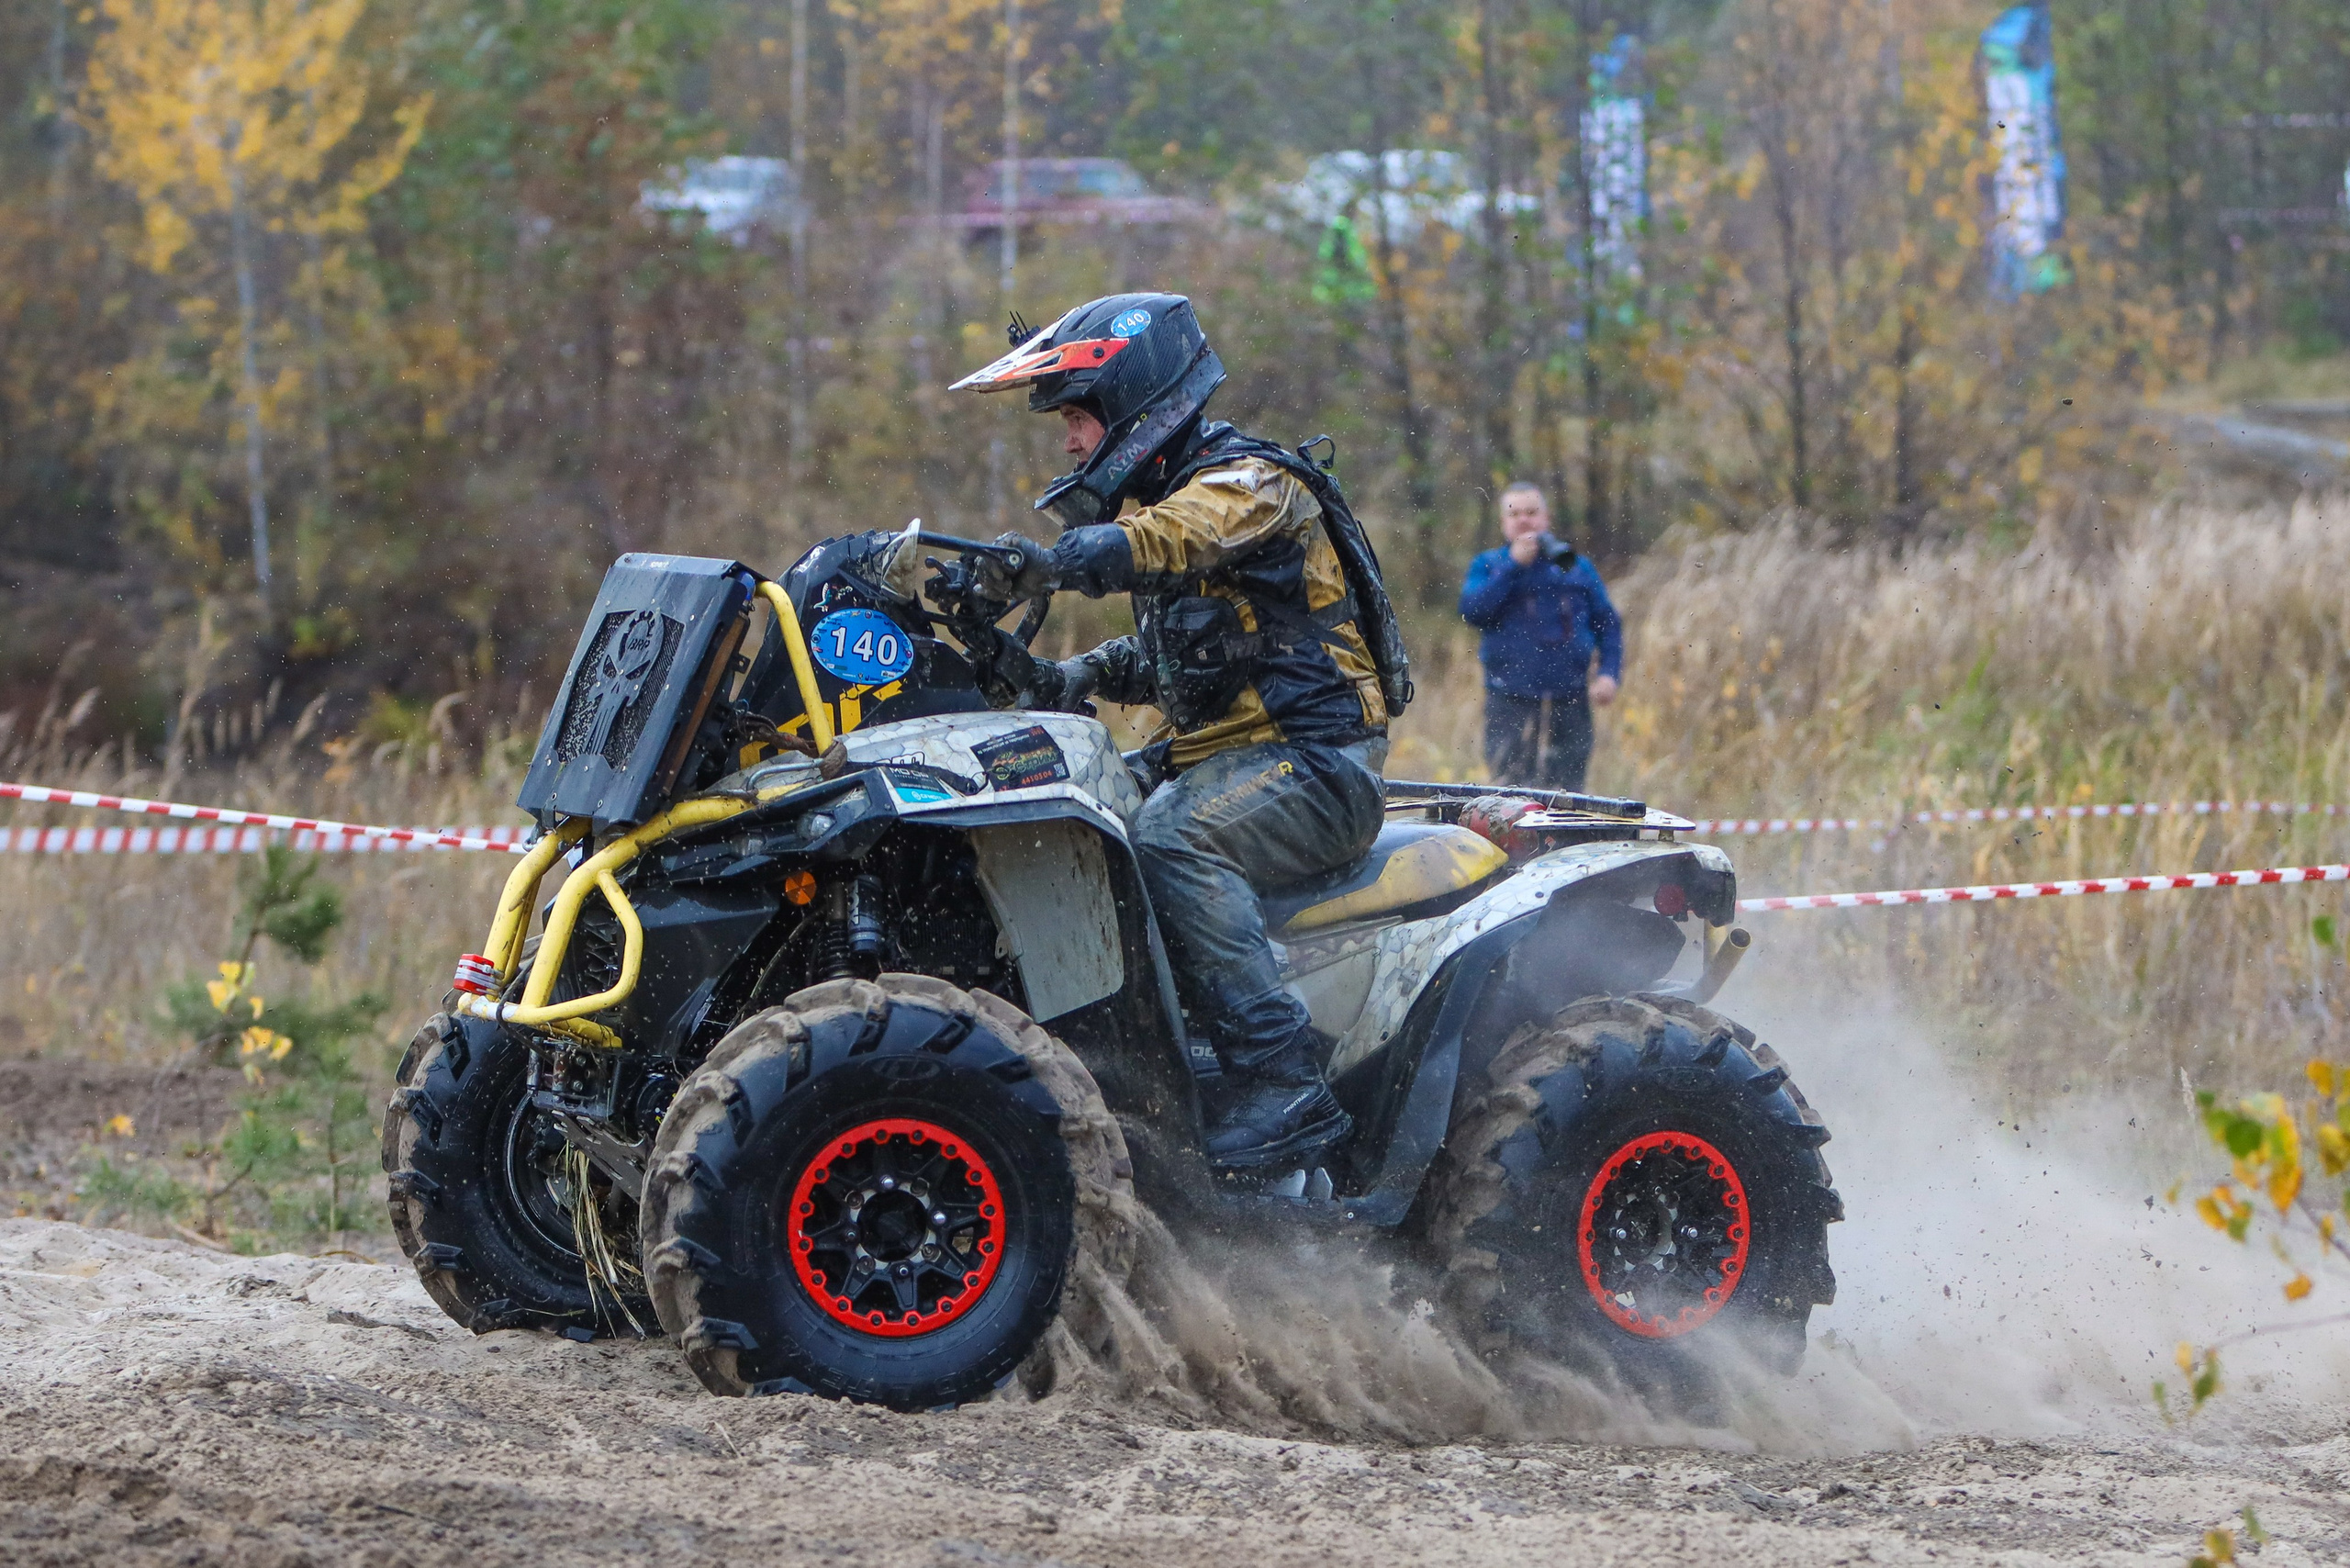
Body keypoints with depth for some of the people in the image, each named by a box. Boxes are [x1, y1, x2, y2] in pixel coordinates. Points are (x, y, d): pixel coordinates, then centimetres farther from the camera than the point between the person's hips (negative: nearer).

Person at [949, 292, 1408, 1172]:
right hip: (1209, 758, 10)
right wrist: (1072, 680, 5)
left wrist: (1029, 564, -48)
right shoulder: (1166, 498, 19)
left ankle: (1283, 1083, -37)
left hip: (1316, 762, -10)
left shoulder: (1253, 483, -11)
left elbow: (1152, 544, -32)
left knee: (1170, 840, -34)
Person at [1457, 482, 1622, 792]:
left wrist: (1609, 673, 0)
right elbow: (1472, 610, -8)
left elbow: (1608, 623, 15)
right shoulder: (1487, 566, 11)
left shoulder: (1576, 567, 15)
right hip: (1510, 704, -2)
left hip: (1569, 701, 2)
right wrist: (1514, 565, -8)